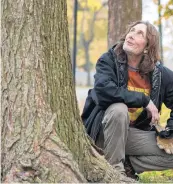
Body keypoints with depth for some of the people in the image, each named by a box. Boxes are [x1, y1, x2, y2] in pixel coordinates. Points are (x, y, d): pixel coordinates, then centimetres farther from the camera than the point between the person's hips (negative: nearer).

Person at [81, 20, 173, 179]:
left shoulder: (160, 73, -6)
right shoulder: (109, 60, -13)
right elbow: (103, 90, -32)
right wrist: (144, 100, -28)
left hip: (136, 134, 3)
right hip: (103, 131, -3)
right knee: (118, 109, -36)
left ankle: (126, 164, 0)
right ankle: (114, 169, -21)